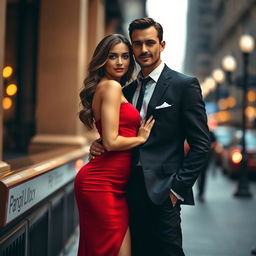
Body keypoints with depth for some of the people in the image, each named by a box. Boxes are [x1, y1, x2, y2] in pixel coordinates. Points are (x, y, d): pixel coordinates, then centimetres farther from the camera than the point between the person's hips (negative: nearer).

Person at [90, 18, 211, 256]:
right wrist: (99, 144, 2)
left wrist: (178, 188, -11)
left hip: (162, 192, -6)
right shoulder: (127, 90, 16)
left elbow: (200, 144, -6)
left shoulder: (184, 85, -3)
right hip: (131, 190, 6)